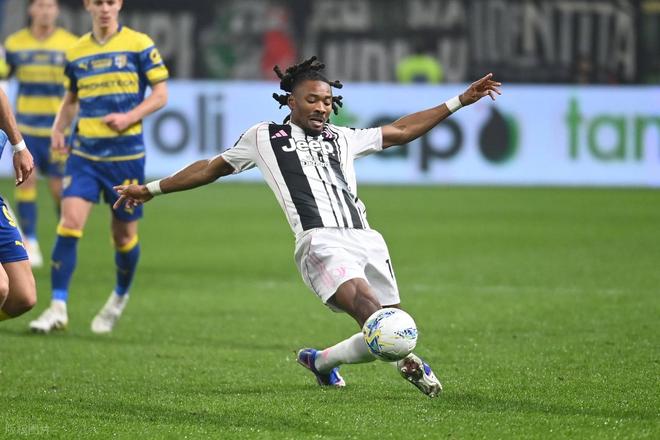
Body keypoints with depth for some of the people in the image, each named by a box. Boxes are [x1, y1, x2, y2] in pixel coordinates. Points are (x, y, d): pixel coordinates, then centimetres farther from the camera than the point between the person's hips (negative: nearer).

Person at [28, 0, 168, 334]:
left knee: (124, 234, 7)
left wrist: (129, 117, -17)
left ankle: (120, 297, 34)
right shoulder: (76, 52, 8)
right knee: (69, 222, -15)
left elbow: (160, 94, -1)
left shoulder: (139, 45, -2)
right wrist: (58, 128, 3)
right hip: (84, 152, 2)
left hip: (125, 153, -2)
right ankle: (58, 307, -13)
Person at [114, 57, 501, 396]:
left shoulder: (342, 138, 29)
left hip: (367, 240, 5)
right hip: (321, 241, -5)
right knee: (368, 308, -33)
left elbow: (401, 131, 34)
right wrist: (152, 189, 35)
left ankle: (321, 360, 22)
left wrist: (461, 101, 31)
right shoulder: (264, 137, 21)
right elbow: (212, 168, 31)